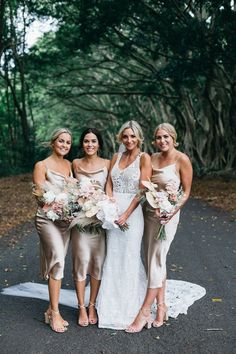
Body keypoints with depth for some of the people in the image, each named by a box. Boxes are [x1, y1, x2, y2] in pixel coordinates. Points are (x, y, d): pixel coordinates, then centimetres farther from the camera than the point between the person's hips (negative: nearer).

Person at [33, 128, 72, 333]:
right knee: (58, 259, -19)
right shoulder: (42, 166, -7)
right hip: (48, 219, -6)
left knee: (57, 262, 10)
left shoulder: (69, 165, 10)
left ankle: (52, 309, 20)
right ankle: (55, 312, -10)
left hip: (66, 220, 6)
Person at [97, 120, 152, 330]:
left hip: (132, 213, -5)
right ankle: (114, 306, 24)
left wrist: (126, 214, -15)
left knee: (129, 258, 0)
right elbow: (109, 185, 10)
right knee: (112, 258, 10)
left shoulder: (144, 158, -3)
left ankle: (129, 309, 15)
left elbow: (143, 190, -10)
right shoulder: (116, 157, 13)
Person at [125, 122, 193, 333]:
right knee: (153, 260, 9)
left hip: (167, 215, -6)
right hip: (149, 212, 6)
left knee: (156, 260, -5)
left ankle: (145, 311, 1)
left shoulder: (182, 160, -8)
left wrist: (173, 211, -19)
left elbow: (186, 192, -6)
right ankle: (161, 305, 21)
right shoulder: (152, 158, 8)